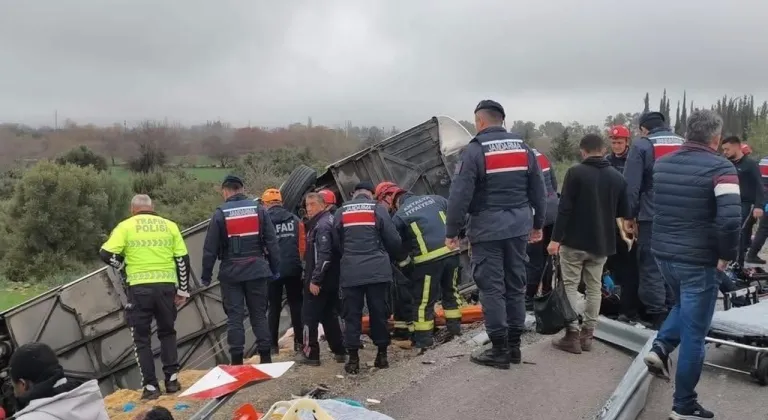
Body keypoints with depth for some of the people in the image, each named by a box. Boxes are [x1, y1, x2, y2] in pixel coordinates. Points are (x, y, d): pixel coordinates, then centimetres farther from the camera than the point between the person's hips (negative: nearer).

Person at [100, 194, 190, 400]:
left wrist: (122, 263, 16)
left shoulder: (126, 226, 2)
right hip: (166, 286, 2)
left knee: (142, 338, 10)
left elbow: (107, 254, -5)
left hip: (140, 288, -2)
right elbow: (183, 259, 7)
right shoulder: (169, 225, 9)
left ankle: (150, 386, 7)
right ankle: (172, 379, 14)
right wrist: (183, 289, 14)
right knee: (167, 332, 20)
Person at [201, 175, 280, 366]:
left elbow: (210, 248, -4)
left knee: (234, 316, 4)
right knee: (259, 314, 9)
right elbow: (272, 242, 2)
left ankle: (237, 360, 4)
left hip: (231, 272, -2)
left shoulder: (220, 213, -4)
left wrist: (206, 275, 4)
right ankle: (266, 357, 9)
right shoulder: (259, 209, 3)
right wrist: (275, 269, 8)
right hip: (256, 270, 2)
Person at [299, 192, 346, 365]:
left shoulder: (322, 225, -16)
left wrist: (315, 280, -23)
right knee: (329, 315, 15)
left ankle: (311, 354, 4)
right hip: (331, 279, 9)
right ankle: (339, 351, 19)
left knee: (309, 316, 0)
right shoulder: (328, 221, 14)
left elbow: (324, 256, -24)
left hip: (318, 281, -9)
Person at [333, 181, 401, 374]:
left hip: (350, 272, 1)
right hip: (377, 270, -1)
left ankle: (353, 359, 4)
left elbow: (336, 242, 10)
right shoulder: (378, 209, 2)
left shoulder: (340, 212, 8)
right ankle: (382, 355, 14)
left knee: (352, 314, 5)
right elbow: (394, 240, 2)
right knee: (379, 312, 9)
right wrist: (387, 256, 21)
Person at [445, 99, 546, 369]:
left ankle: (500, 350, 4)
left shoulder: (474, 150, -10)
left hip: (487, 227, -6)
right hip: (518, 225, 6)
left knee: (491, 288, 0)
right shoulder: (523, 148, 8)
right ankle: (514, 345, 20)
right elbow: (539, 191, 13)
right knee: (515, 285, 13)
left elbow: (459, 195, -14)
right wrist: (538, 224, 23)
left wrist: (452, 231, -7)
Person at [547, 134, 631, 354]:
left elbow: (565, 208, -15)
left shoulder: (575, 173, -10)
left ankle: (572, 334, 0)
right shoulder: (617, 177, 4)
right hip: (602, 242, 4)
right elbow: (624, 212, 9)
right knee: (594, 288, 12)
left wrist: (556, 238, -12)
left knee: (570, 286, 3)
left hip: (574, 240, -4)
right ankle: (587, 334, 15)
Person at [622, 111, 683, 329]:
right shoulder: (684, 144, 12)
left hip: (652, 217, -5)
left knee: (651, 266, 1)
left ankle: (657, 315, 1)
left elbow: (631, 186, -10)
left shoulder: (641, 145, -5)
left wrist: (629, 216, -2)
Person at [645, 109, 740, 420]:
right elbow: (730, 219, -23)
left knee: (683, 305, 32)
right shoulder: (720, 168, -13)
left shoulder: (662, 163, 6)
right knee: (694, 334, 5)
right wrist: (727, 255, -9)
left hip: (663, 253, 6)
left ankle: (661, 347, 10)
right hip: (698, 260, -6)